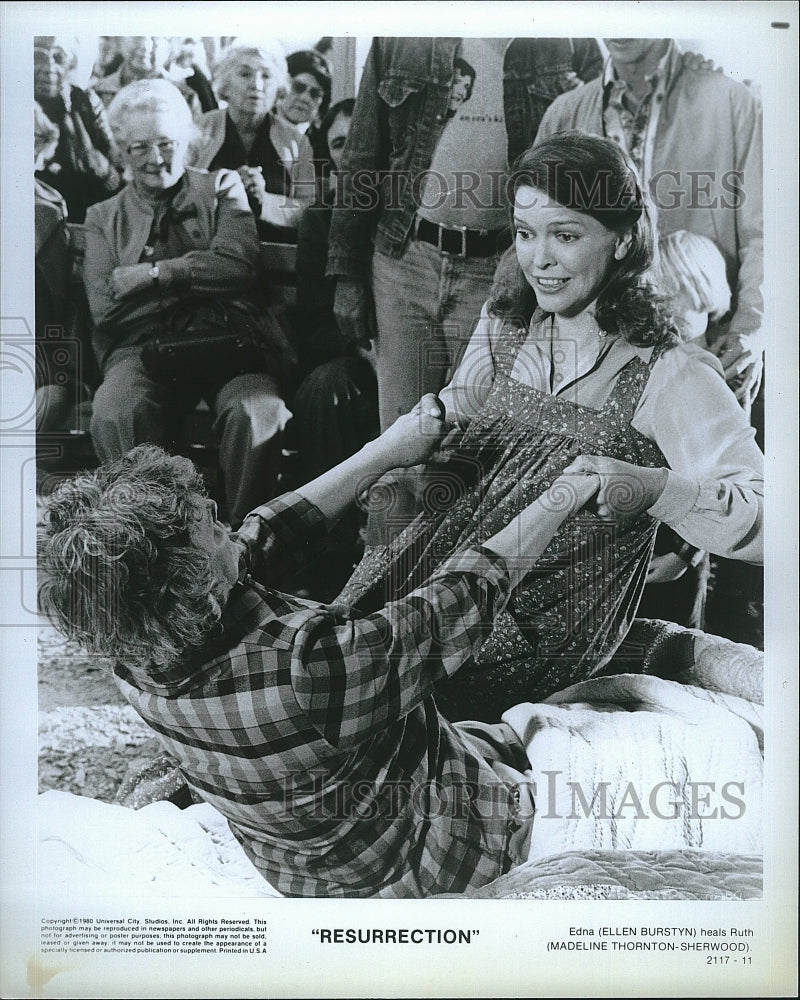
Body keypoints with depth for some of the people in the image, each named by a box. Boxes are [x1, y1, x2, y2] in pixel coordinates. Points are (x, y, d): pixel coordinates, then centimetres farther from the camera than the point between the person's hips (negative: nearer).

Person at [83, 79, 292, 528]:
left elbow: (238, 264, -3)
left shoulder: (221, 188, 18)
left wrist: (149, 274, -4)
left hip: (225, 341, -1)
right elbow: (105, 309, 3)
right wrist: (199, 277, -1)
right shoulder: (104, 217, 20)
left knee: (259, 414, -34)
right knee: (114, 414, -33)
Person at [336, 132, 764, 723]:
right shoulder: (503, 327, 9)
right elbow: (453, 463, 12)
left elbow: (764, 520, -17)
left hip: (551, 624, -5)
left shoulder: (668, 374, -10)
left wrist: (652, 486, -34)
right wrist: (410, 484, -11)